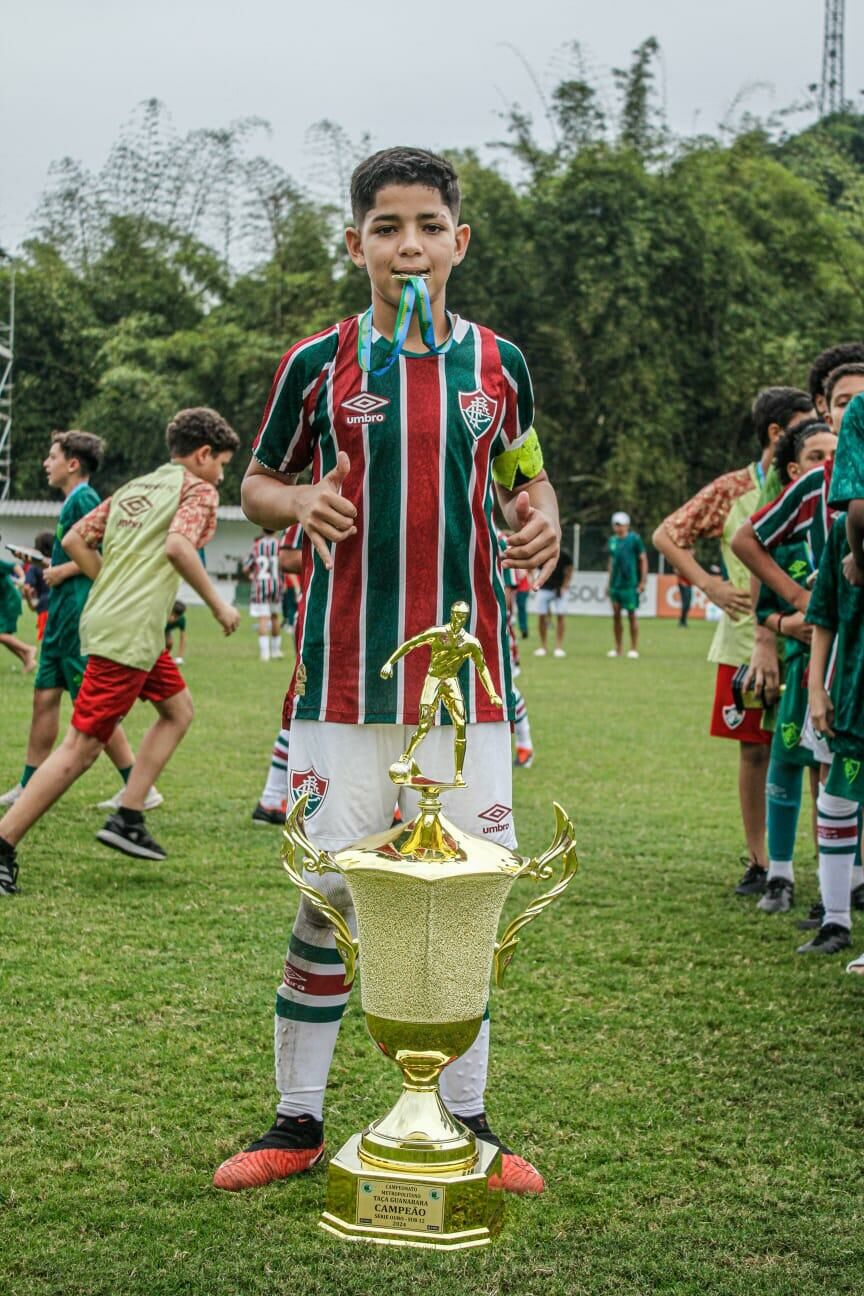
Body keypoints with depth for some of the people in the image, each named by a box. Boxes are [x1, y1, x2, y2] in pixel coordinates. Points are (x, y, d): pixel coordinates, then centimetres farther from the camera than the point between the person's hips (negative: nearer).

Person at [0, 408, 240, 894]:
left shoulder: (133, 488, 21)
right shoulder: (198, 490, -1)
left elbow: (75, 540, 17)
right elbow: (177, 545, -20)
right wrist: (218, 604, -12)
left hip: (107, 619, 9)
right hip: (129, 635, -9)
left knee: (178, 708, 21)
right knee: (81, 748, -8)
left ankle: (128, 818, 14)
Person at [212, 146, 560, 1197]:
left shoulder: (497, 364, 8)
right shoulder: (318, 362, 3)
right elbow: (255, 486, 12)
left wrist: (540, 519, 0)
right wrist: (298, 502, -10)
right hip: (344, 675, -2)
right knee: (328, 892, 0)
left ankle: (465, 1120, 18)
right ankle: (298, 1121, 14)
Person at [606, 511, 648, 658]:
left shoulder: (634, 539, -6)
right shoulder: (612, 540, 11)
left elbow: (643, 560, -5)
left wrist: (642, 582, -10)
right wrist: (609, 582, 17)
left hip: (630, 584, -6)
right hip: (615, 584, 6)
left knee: (631, 615, -1)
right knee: (616, 615, 6)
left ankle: (634, 648, 6)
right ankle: (618, 648, 14)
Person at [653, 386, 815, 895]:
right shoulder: (732, 490, 1)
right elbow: (667, 535, 7)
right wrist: (709, 585, -3)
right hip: (747, 639, 0)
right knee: (754, 750, 6)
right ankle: (759, 862, 16)